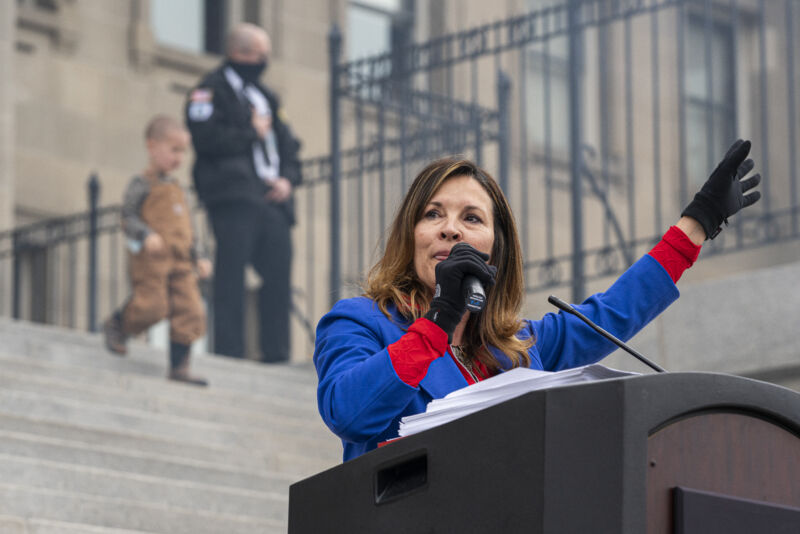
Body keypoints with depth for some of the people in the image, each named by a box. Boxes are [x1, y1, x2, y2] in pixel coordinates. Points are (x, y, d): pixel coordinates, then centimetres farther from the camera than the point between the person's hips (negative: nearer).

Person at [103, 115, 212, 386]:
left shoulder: (176, 187, 21)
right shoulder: (142, 185, -2)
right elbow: (128, 217, -11)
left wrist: (197, 258, 21)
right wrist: (146, 235, -29)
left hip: (180, 261, 7)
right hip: (151, 260, -7)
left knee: (190, 311, -2)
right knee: (152, 305, -14)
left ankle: (179, 366, 3)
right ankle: (116, 325, 17)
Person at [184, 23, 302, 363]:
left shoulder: (264, 96, 25)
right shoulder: (212, 90, 1)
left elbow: (288, 143, 22)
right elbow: (206, 139, -13)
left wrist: (288, 179, 3)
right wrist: (252, 132, -4)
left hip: (271, 198, 7)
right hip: (233, 197, -7)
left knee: (279, 271, 0)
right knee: (231, 276, -10)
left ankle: (276, 354, 2)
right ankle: (229, 352, -10)